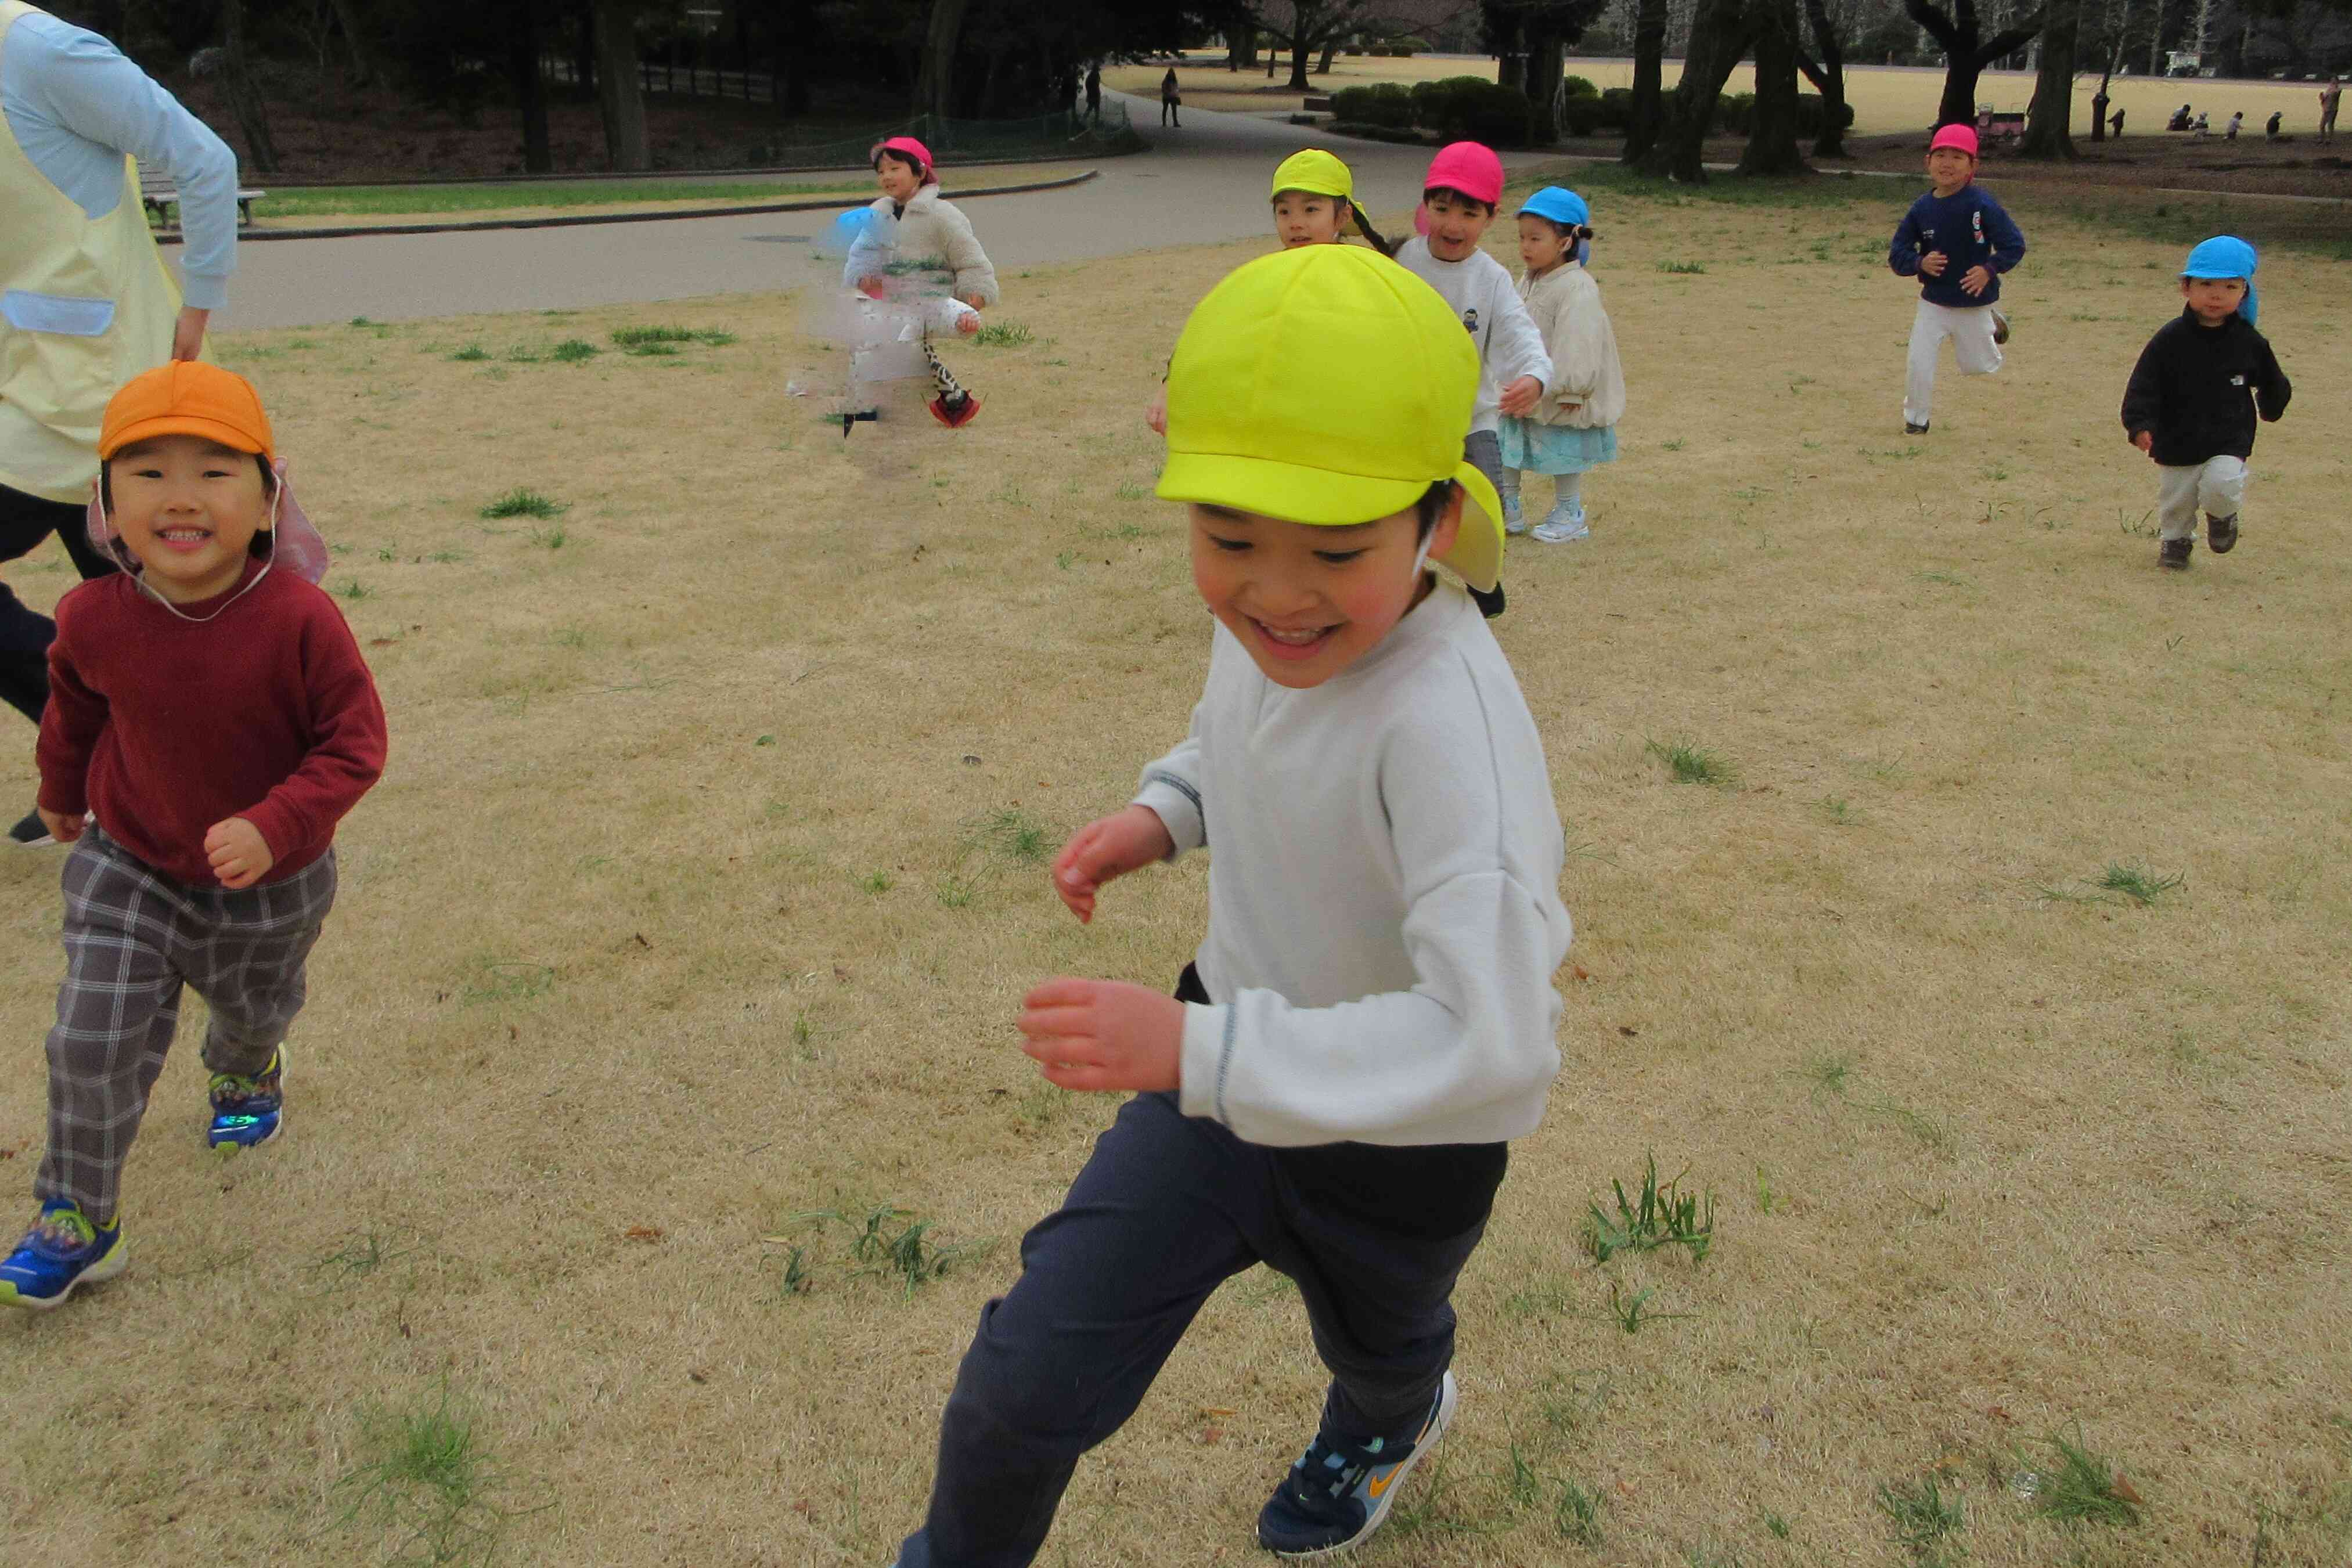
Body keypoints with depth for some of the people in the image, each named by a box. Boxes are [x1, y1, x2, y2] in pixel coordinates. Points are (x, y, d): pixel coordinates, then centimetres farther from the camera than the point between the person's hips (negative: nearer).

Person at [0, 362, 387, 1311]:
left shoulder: (298, 620, -29)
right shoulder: (96, 620, -17)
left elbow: (354, 743, -22)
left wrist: (276, 826, -35)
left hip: (268, 883, -1)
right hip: (128, 868, 1)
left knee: (253, 1011, 25)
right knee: (91, 1045, -4)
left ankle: (245, 1074, 62)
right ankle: (77, 1223, 13)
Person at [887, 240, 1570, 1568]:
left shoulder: (1447, 720, -40)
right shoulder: (1265, 620, -17)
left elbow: (1493, 1046, -45)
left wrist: (1197, 1049, -46)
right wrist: (1167, 811, -8)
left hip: (1399, 1143, -4)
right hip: (1229, 1070, 4)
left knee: (1375, 1341, 32)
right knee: (1030, 1381, 1)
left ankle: (1391, 1423, 70)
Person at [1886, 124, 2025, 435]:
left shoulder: (1981, 204, -17)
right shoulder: (1922, 208, -7)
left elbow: (2015, 245, -13)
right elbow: (1896, 254, -3)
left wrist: (1989, 270, -28)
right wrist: (1920, 263, -22)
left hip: (1974, 303, -2)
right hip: (1933, 303, 2)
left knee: (1980, 367, 16)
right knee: (1918, 364, -8)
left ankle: (1992, 326, 48)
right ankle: (1916, 419, 14)